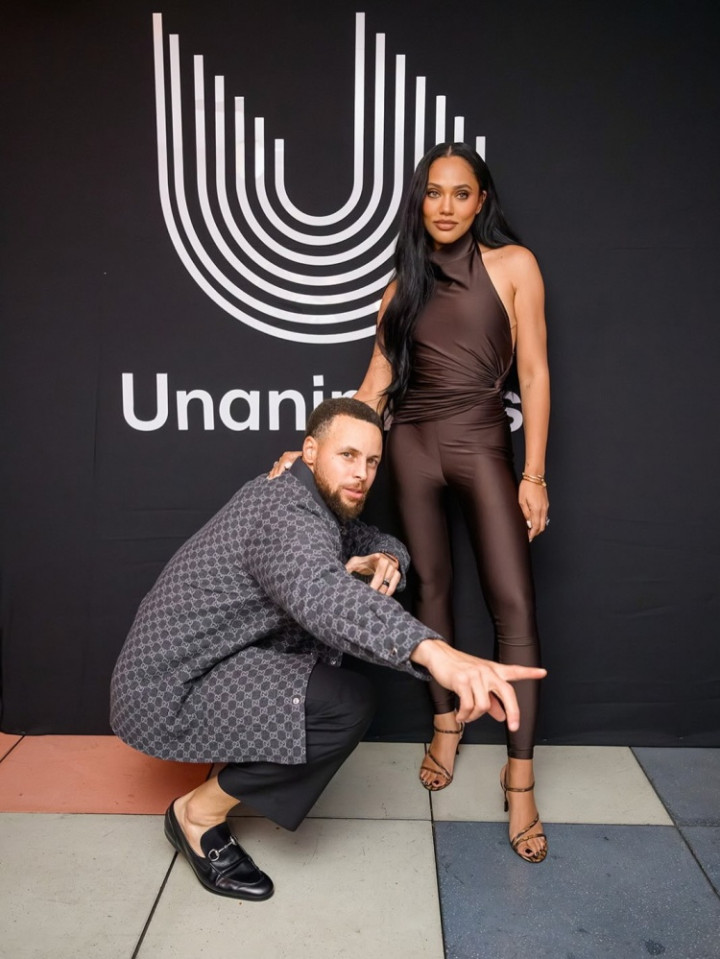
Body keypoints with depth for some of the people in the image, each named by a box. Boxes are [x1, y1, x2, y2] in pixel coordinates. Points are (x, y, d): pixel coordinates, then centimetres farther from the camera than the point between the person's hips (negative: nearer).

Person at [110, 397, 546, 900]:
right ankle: (199, 813, -5)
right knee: (349, 705, -23)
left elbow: (377, 541, 16)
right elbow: (318, 591, -47)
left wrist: (384, 559, -11)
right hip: (167, 692, -10)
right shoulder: (287, 512, -25)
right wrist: (435, 651, -62)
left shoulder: (315, 502, 6)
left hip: (211, 661, 10)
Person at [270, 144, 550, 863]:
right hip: (412, 445, 3)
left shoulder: (513, 264, 2)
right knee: (432, 587, 9)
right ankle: (447, 724, 28)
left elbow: (534, 372, -1)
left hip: (482, 444, -3)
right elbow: (375, 385, 8)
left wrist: (533, 474, -6)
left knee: (513, 602, -7)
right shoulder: (404, 284, 11)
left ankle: (519, 781, 0)